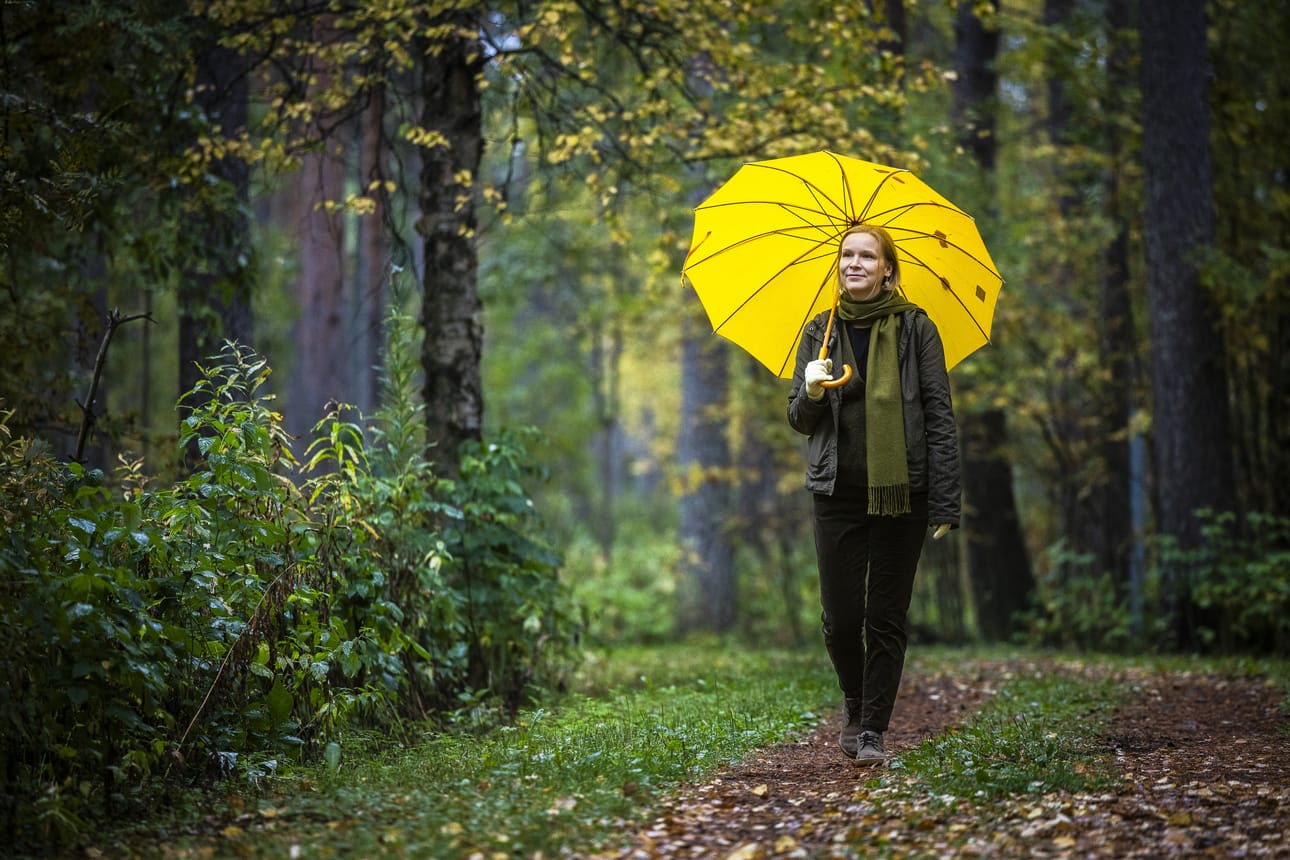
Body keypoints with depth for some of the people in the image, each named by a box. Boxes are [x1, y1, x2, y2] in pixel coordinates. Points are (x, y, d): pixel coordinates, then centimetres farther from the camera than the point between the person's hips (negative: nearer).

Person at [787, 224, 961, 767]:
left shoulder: (915, 328, 1)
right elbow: (800, 422, 13)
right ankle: (856, 705, 27)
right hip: (838, 493, 2)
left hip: (900, 492, -2)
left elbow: (939, 416, -2)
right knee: (840, 615, 1)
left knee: (886, 615, 0)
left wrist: (944, 502, -8)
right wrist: (812, 391, -12)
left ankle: (873, 729, 8)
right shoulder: (820, 332, 9)